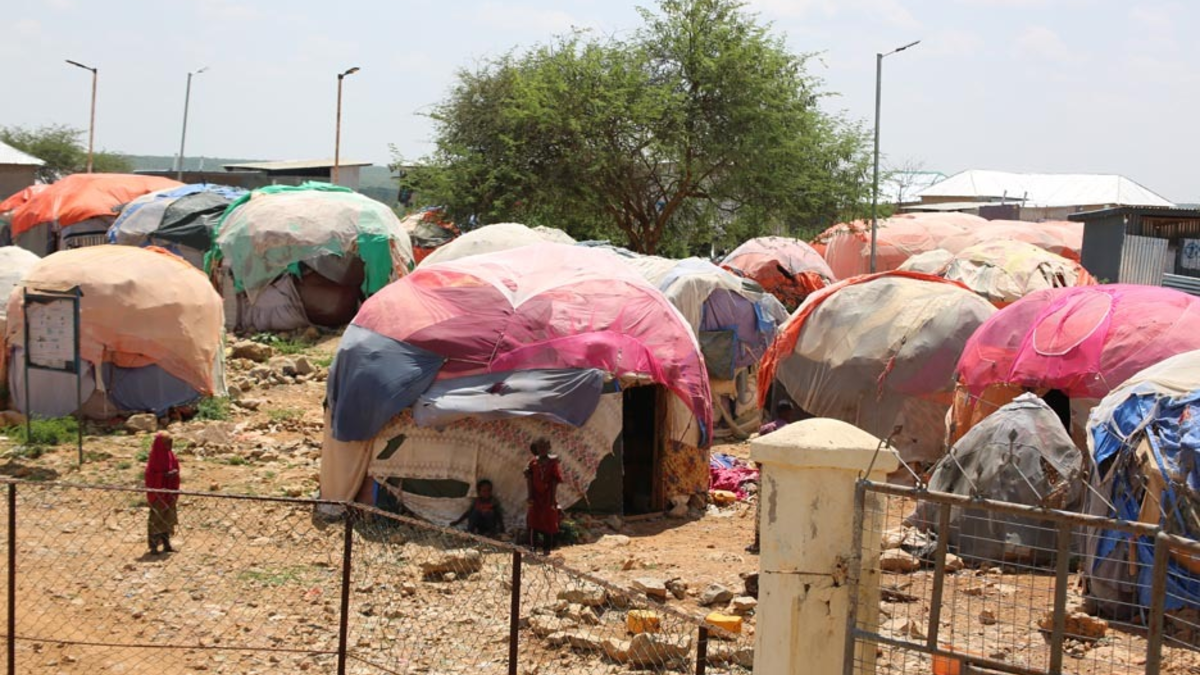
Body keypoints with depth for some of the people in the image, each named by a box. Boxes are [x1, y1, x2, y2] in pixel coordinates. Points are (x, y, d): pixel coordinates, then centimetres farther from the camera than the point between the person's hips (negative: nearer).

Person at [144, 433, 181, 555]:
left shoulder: (170, 455, 6)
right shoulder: (155, 457, -15)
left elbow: (174, 469, 16)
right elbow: (151, 475, -18)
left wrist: (174, 473, -6)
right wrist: (166, 475, -26)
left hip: (168, 491, 8)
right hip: (158, 491, -8)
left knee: (167, 519, 13)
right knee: (156, 518, -1)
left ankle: (166, 545, 21)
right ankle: (153, 547, 5)